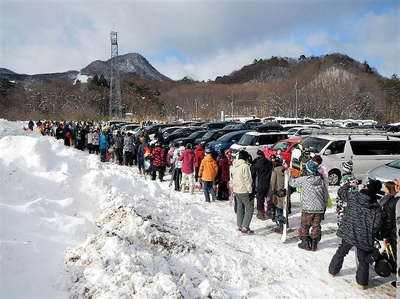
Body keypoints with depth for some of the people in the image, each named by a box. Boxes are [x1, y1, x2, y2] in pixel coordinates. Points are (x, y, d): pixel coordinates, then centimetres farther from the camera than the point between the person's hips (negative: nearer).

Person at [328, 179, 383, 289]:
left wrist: (349, 184, 26)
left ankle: (333, 271, 38)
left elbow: (341, 190, 11)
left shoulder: (353, 196, -8)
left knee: (341, 252, 23)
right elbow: (376, 225, -7)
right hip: (364, 238, -1)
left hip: (348, 233, 1)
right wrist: (372, 237, 6)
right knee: (363, 259, 16)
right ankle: (362, 282, 21)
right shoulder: (377, 207, -6)